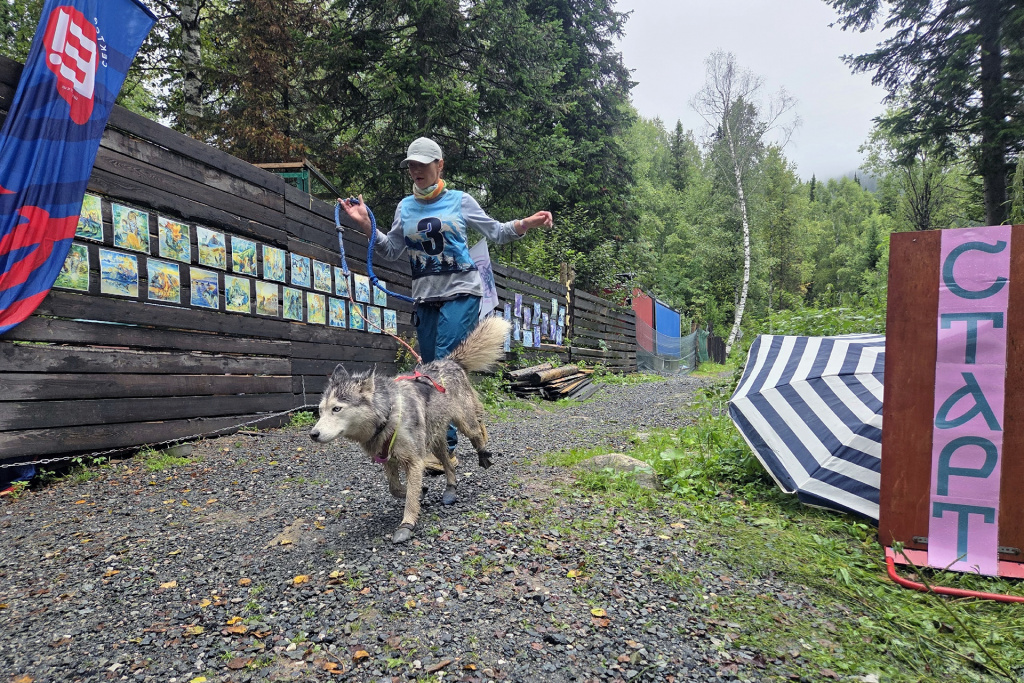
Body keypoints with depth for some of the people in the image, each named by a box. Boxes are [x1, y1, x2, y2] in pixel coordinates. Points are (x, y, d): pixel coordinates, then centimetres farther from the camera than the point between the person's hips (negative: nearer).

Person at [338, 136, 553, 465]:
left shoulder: (460, 201, 4)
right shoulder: (405, 207, 14)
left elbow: (496, 233, 7)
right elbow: (392, 250, 16)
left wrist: (526, 223, -10)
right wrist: (366, 225, 4)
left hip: (460, 293, -4)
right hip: (425, 298, 5)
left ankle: (445, 446, -14)